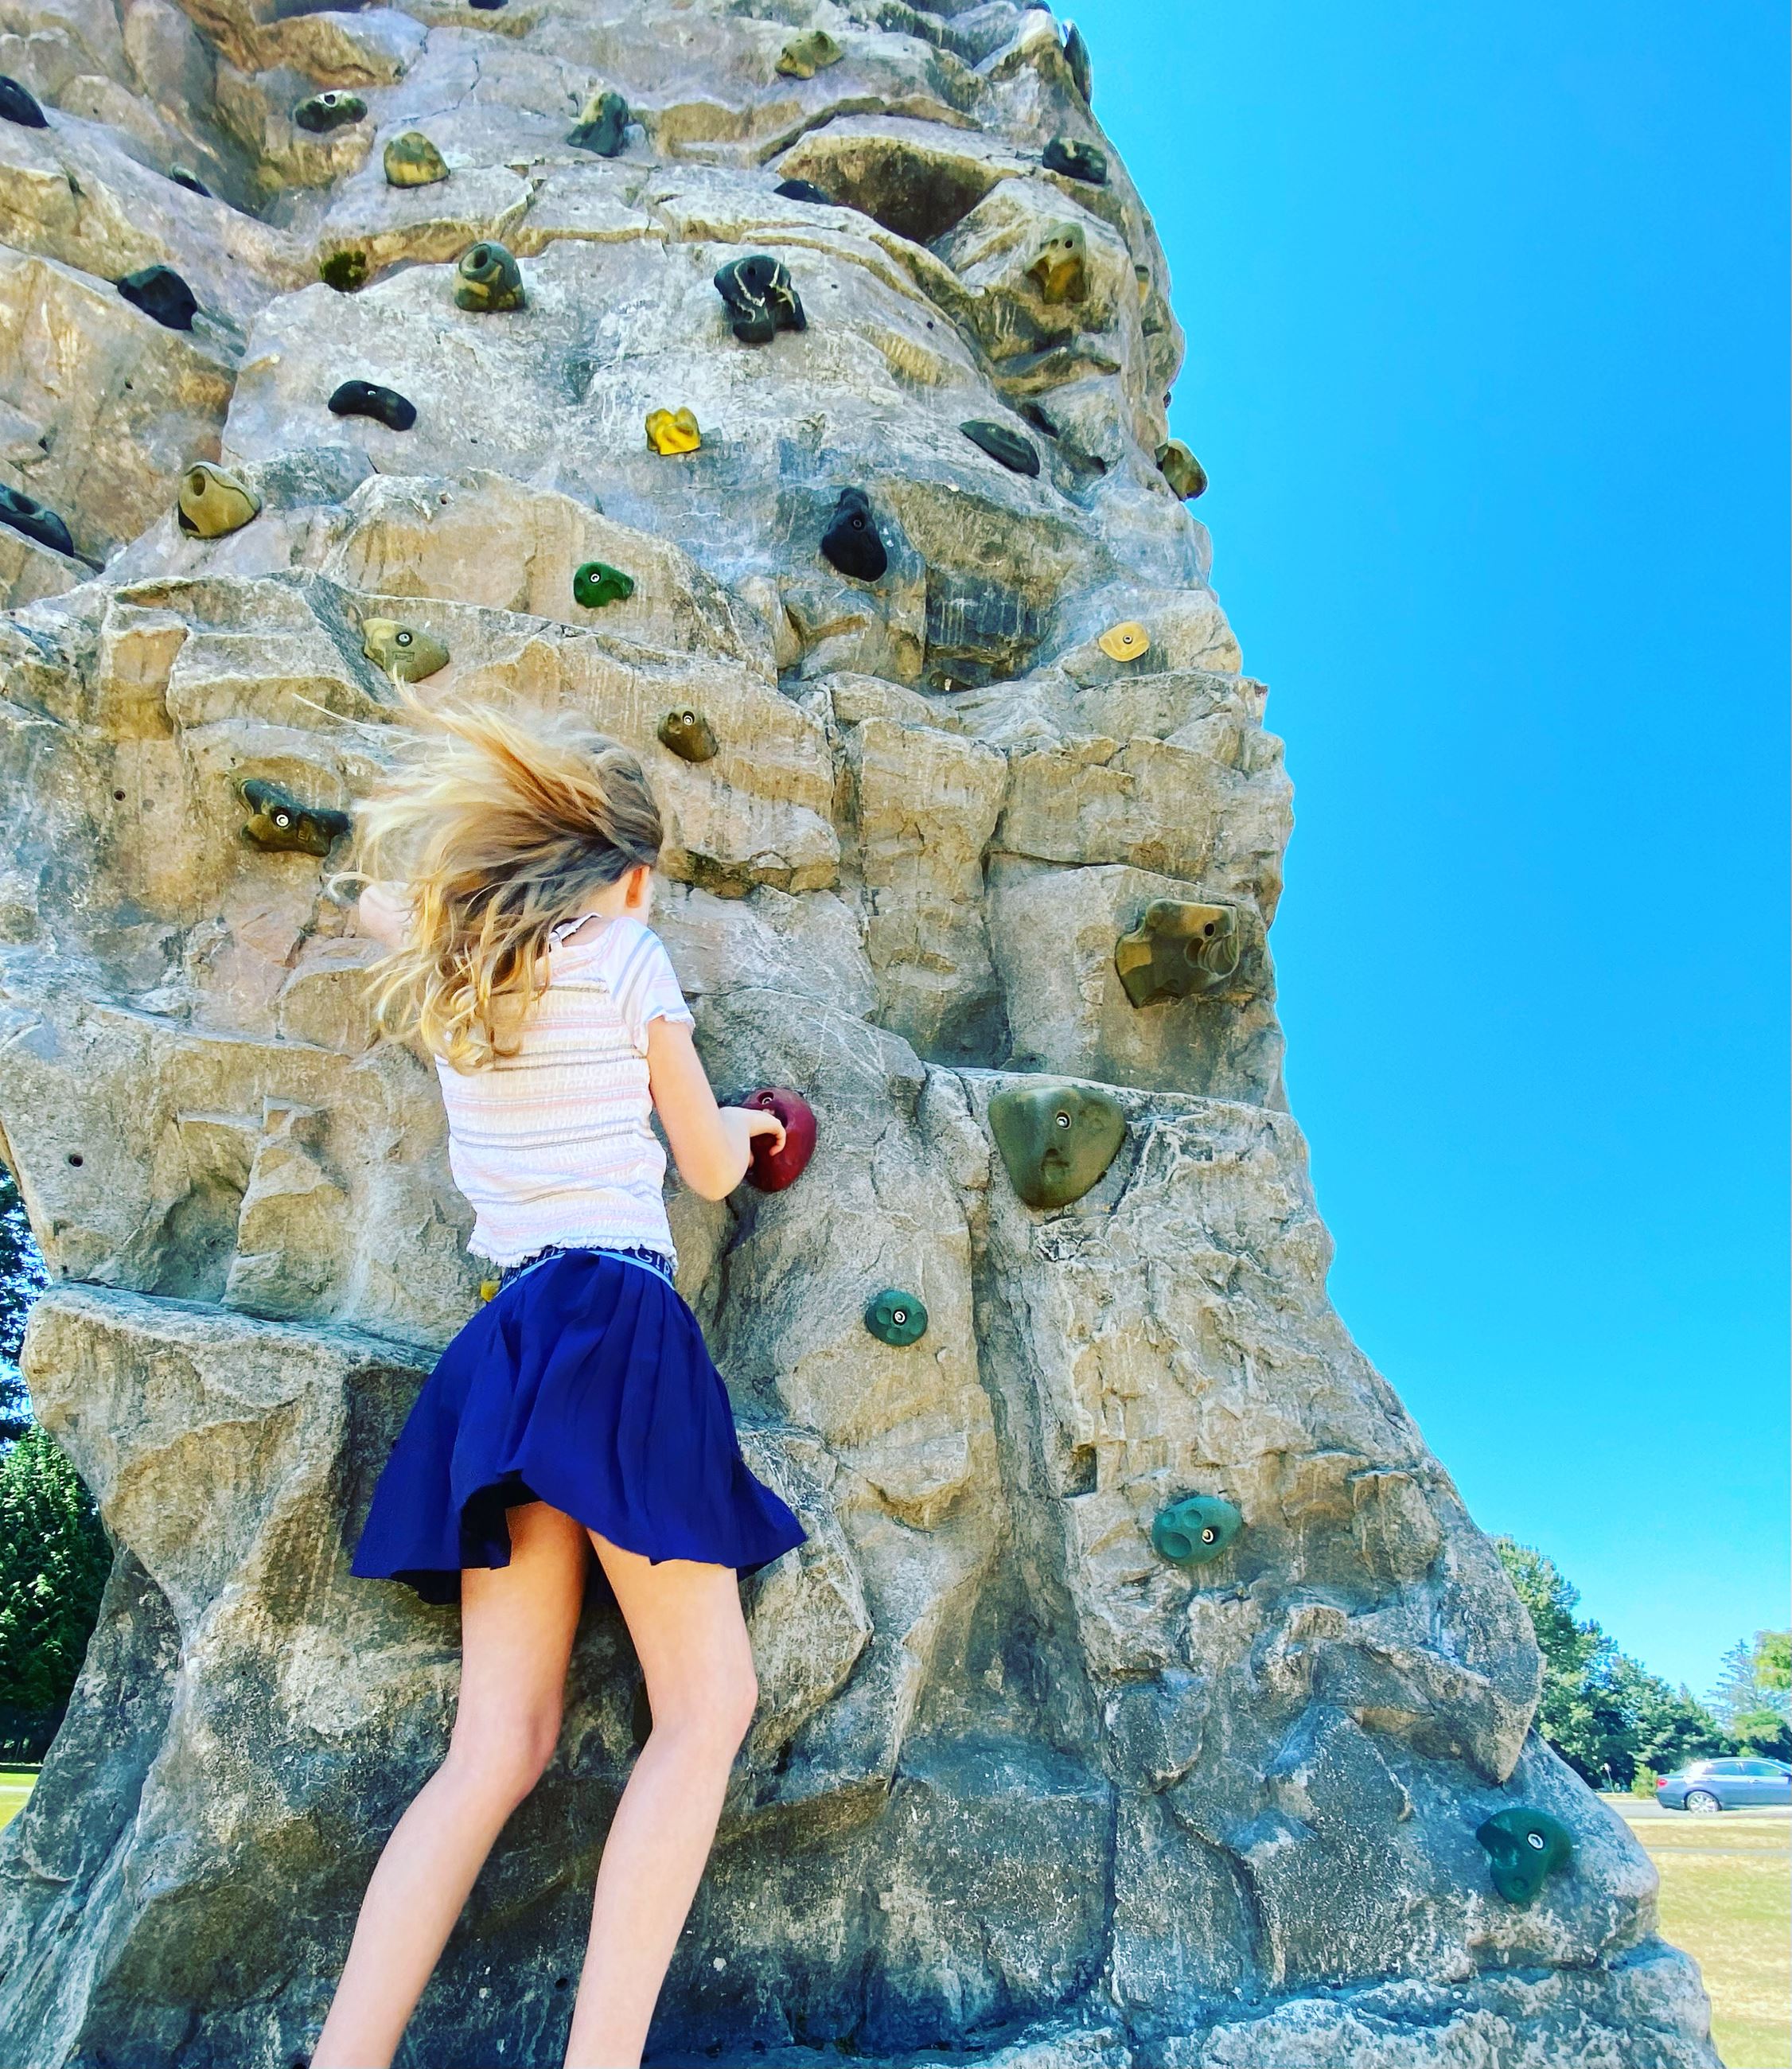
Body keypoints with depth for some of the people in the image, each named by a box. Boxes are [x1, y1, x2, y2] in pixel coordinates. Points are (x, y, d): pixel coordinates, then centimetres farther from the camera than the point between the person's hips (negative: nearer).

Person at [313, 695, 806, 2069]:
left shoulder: (445, 973, 18)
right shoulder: (628, 953, 2)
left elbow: (383, 886, 43)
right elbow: (710, 1167, 7)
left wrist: (502, 811, 47)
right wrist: (749, 1124, 29)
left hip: (502, 1345, 7)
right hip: (613, 1324, -7)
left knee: (500, 1746, 5)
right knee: (709, 1701, -7)